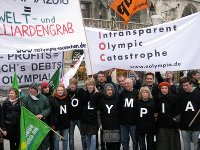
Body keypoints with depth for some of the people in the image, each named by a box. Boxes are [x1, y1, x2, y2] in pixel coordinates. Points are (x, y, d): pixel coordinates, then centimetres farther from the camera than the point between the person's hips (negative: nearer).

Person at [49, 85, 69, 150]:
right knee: (56, 139, 7)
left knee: (65, 139, 13)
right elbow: (51, 112, -10)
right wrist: (52, 123, -13)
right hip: (56, 123, -3)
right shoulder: (52, 100, -7)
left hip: (66, 123, 4)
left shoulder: (67, 99, 4)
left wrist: (69, 121, 10)